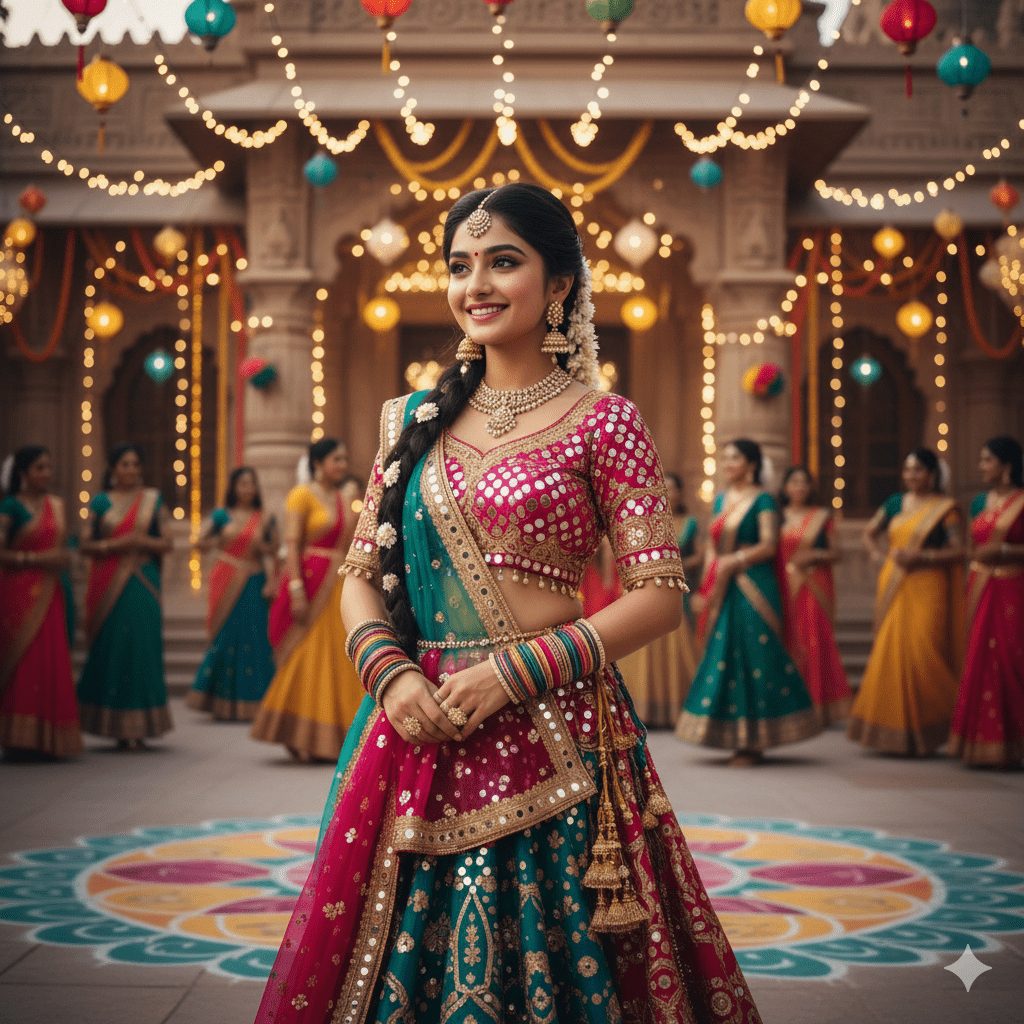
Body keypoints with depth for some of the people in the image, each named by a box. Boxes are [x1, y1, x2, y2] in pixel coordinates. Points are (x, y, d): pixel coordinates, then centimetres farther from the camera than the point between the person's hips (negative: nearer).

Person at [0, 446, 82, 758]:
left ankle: (46, 738, 9)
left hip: (50, 595, 6)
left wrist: (64, 558, 0)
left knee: (52, 661, 3)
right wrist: (36, 558, -18)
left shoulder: (57, 506, 14)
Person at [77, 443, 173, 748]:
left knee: (142, 647, -4)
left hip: (142, 583, 0)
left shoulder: (153, 500, 9)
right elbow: (85, 545, 5)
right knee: (109, 650, -3)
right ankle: (117, 729, 4)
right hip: (107, 583, 0)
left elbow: (166, 544, 8)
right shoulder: (101, 502, 8)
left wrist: (142, 541, -11)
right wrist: (113, 545, -11)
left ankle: (138, 728, 1)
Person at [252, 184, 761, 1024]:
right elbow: (361, 574, 12)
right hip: (419, 731, 4)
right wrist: (391, 671, -7)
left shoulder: (601, 423, -3)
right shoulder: (415, 419, 10)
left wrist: (517, 669, -14)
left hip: (547, 732, -4)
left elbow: (660, 596, -7)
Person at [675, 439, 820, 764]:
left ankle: (754, 741, -3)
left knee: (754, 657, -7)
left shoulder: (762, 500, -3)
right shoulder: (721, 500, 17)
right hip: (722, 590, 7)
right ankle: (740, 738, 9)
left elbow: (768, 545, -11)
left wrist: (734, 561, -20)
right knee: (724, 658, 4)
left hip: (753, 588, -7)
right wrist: (706, 588, 9)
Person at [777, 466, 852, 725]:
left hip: (814, 588, -1)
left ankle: (818, 707, -2)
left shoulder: (822, 516, 8)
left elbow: (835, 553, 6)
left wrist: (815, 555, -12)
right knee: (790, 641, -3)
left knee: (815, 641, -6)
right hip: (786, 589, 1)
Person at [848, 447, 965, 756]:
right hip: (894, 588, 5)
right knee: (889, 655, 4)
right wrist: (878, 555, 7)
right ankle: (893, 732, 12)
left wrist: (921, 557, -19)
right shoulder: (895, 503, 13)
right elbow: (869, 533, 25)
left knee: (922, 657, -8)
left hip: (926, 589, -5)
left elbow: (958, 551, -9)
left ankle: (923, 733, 3)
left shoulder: (945, 508, -2)